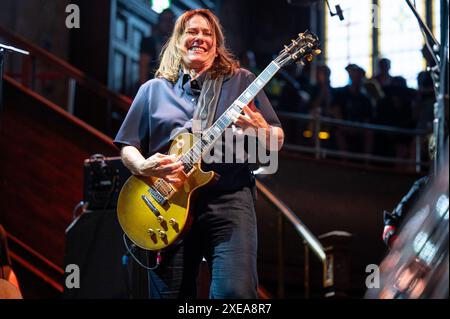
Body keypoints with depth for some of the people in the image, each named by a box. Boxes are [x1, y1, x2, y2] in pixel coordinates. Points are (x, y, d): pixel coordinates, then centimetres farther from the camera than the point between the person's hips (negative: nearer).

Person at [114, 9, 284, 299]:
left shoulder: (241, 82, 12)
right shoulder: (153, 90, 16)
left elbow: (277, 143, 10)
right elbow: (127, 147, 16)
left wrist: (259, 128, -13)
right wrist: (143, 167, -7)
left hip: (229, 199, -2)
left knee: (237, 291, -22)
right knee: (169, 294, 1)